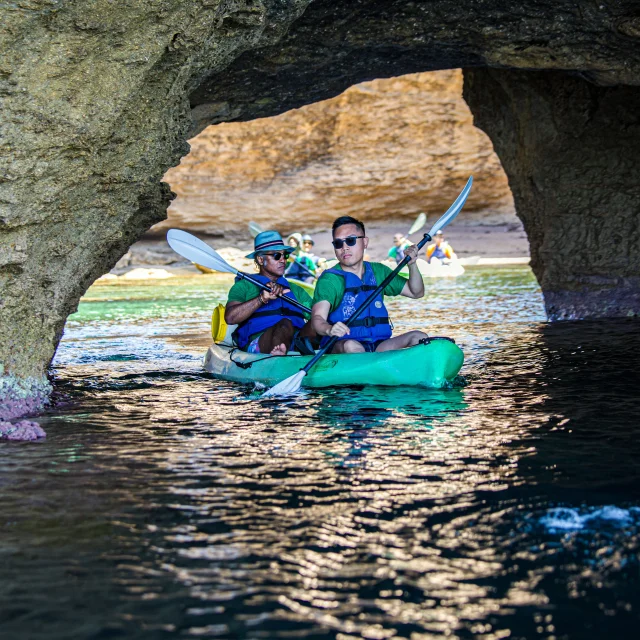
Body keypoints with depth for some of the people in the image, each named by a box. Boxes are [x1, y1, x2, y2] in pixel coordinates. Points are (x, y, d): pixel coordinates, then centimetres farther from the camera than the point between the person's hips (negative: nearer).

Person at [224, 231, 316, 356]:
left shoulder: (295, 290, 34)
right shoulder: (244, 286, 18)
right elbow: (230, 318, -2)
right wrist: (262, 298, -12)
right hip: (257, 344, -4)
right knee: (285, 324, -36)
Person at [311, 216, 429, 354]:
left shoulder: (378, 271, 16)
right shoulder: (329, 279, -2)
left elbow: (416, 292, 22)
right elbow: (317, 317, -18)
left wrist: (412, 264, 4)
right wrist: (329, 329, -42)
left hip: (378, 347, 5)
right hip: (338, 346, -5)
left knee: (419, 337, -18)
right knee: (351, 346, -39)